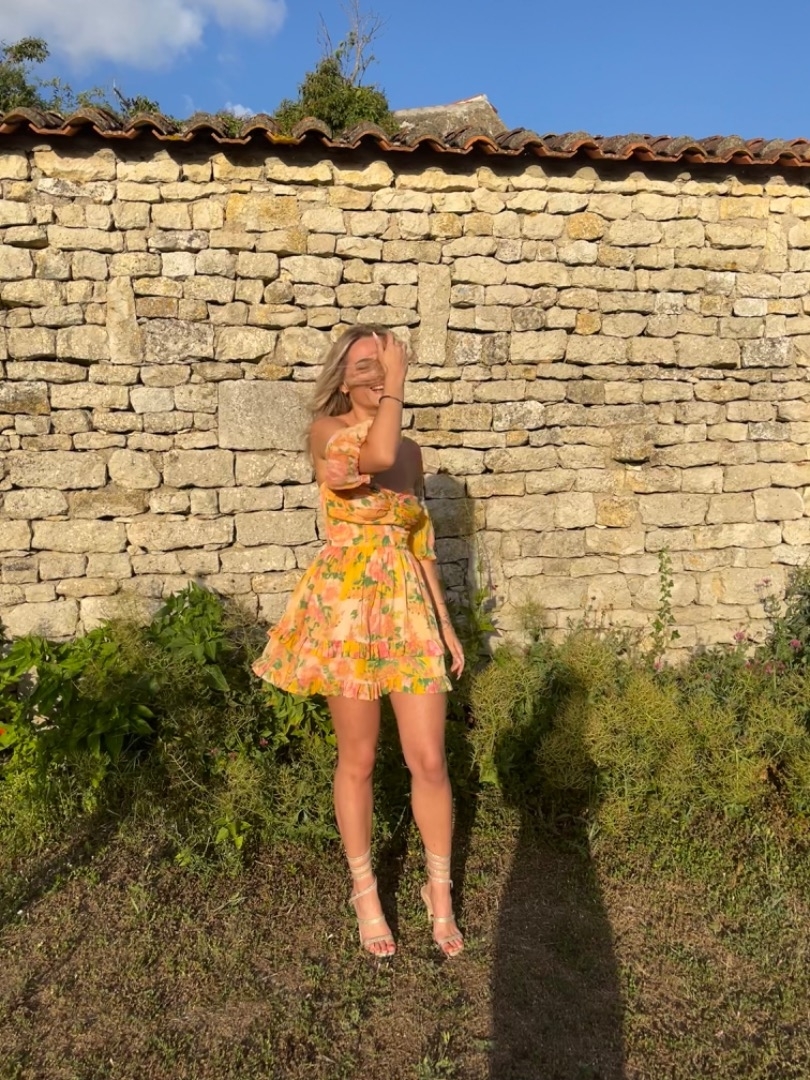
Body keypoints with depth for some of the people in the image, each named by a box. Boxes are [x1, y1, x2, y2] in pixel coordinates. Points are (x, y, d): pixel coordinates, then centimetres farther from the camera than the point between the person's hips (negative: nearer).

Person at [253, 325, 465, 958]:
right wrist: (397, 381, -14)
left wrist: (446, 621, 15)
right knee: (359, 760, 9)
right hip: (345, 608, -4)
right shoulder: (327, 430, -4)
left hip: (410, 611, 4)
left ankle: (440, 890, 26)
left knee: (429, 760, 4)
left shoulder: (412, 450, 12)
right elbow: (376, 456, -28)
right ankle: (366, 892, 30)